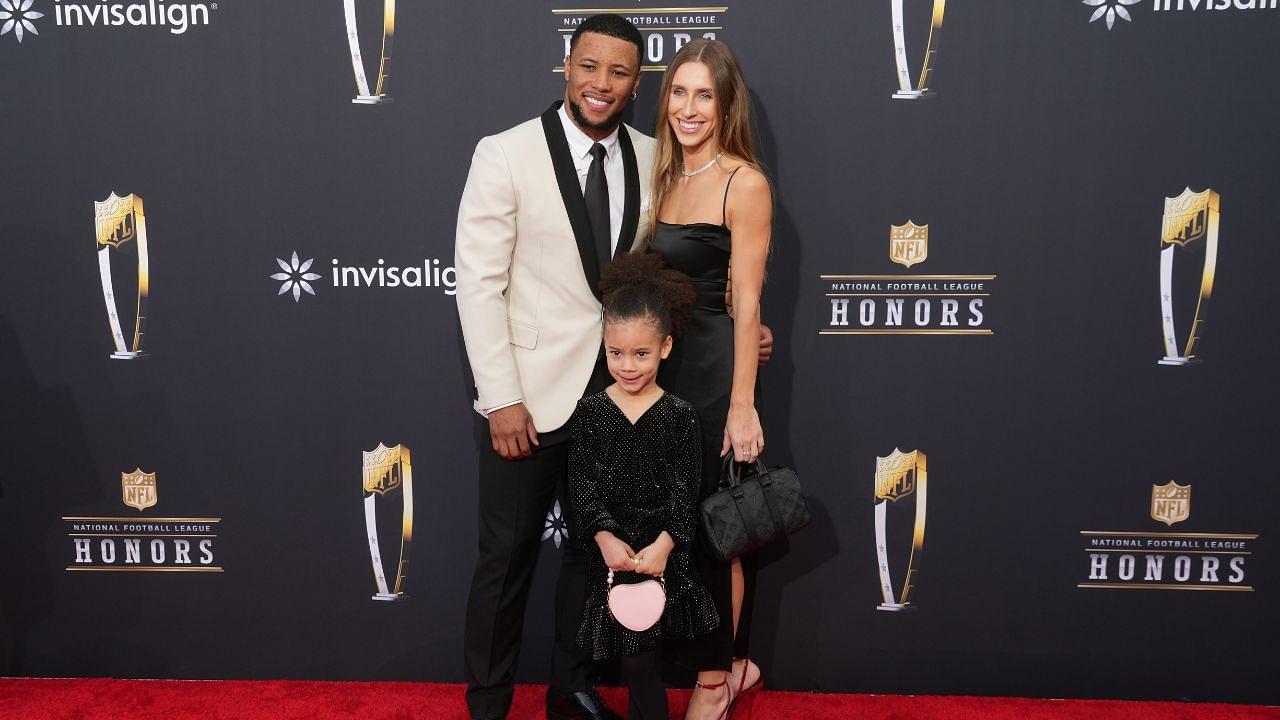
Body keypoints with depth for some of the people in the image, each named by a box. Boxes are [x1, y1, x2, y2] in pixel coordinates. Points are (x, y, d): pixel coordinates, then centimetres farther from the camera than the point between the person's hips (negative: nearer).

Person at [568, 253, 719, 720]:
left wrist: (663, 544, -17)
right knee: (633, 659, 4)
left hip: (662, 552, -1)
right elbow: (582, 484, -3)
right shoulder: (590, 411, 0)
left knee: (641, 659, 0)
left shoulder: (680, 416, -2)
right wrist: (604, 537, -15)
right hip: (611, 549, 1)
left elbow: (686, 490, -5)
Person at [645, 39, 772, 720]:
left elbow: (746, 301, -15)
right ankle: (733, 660, 32)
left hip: (712, 368, -7)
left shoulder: (744, 183, -11)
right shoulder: (666, 177, 11)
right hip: (661, 363, 7)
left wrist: (742, 405, -17)